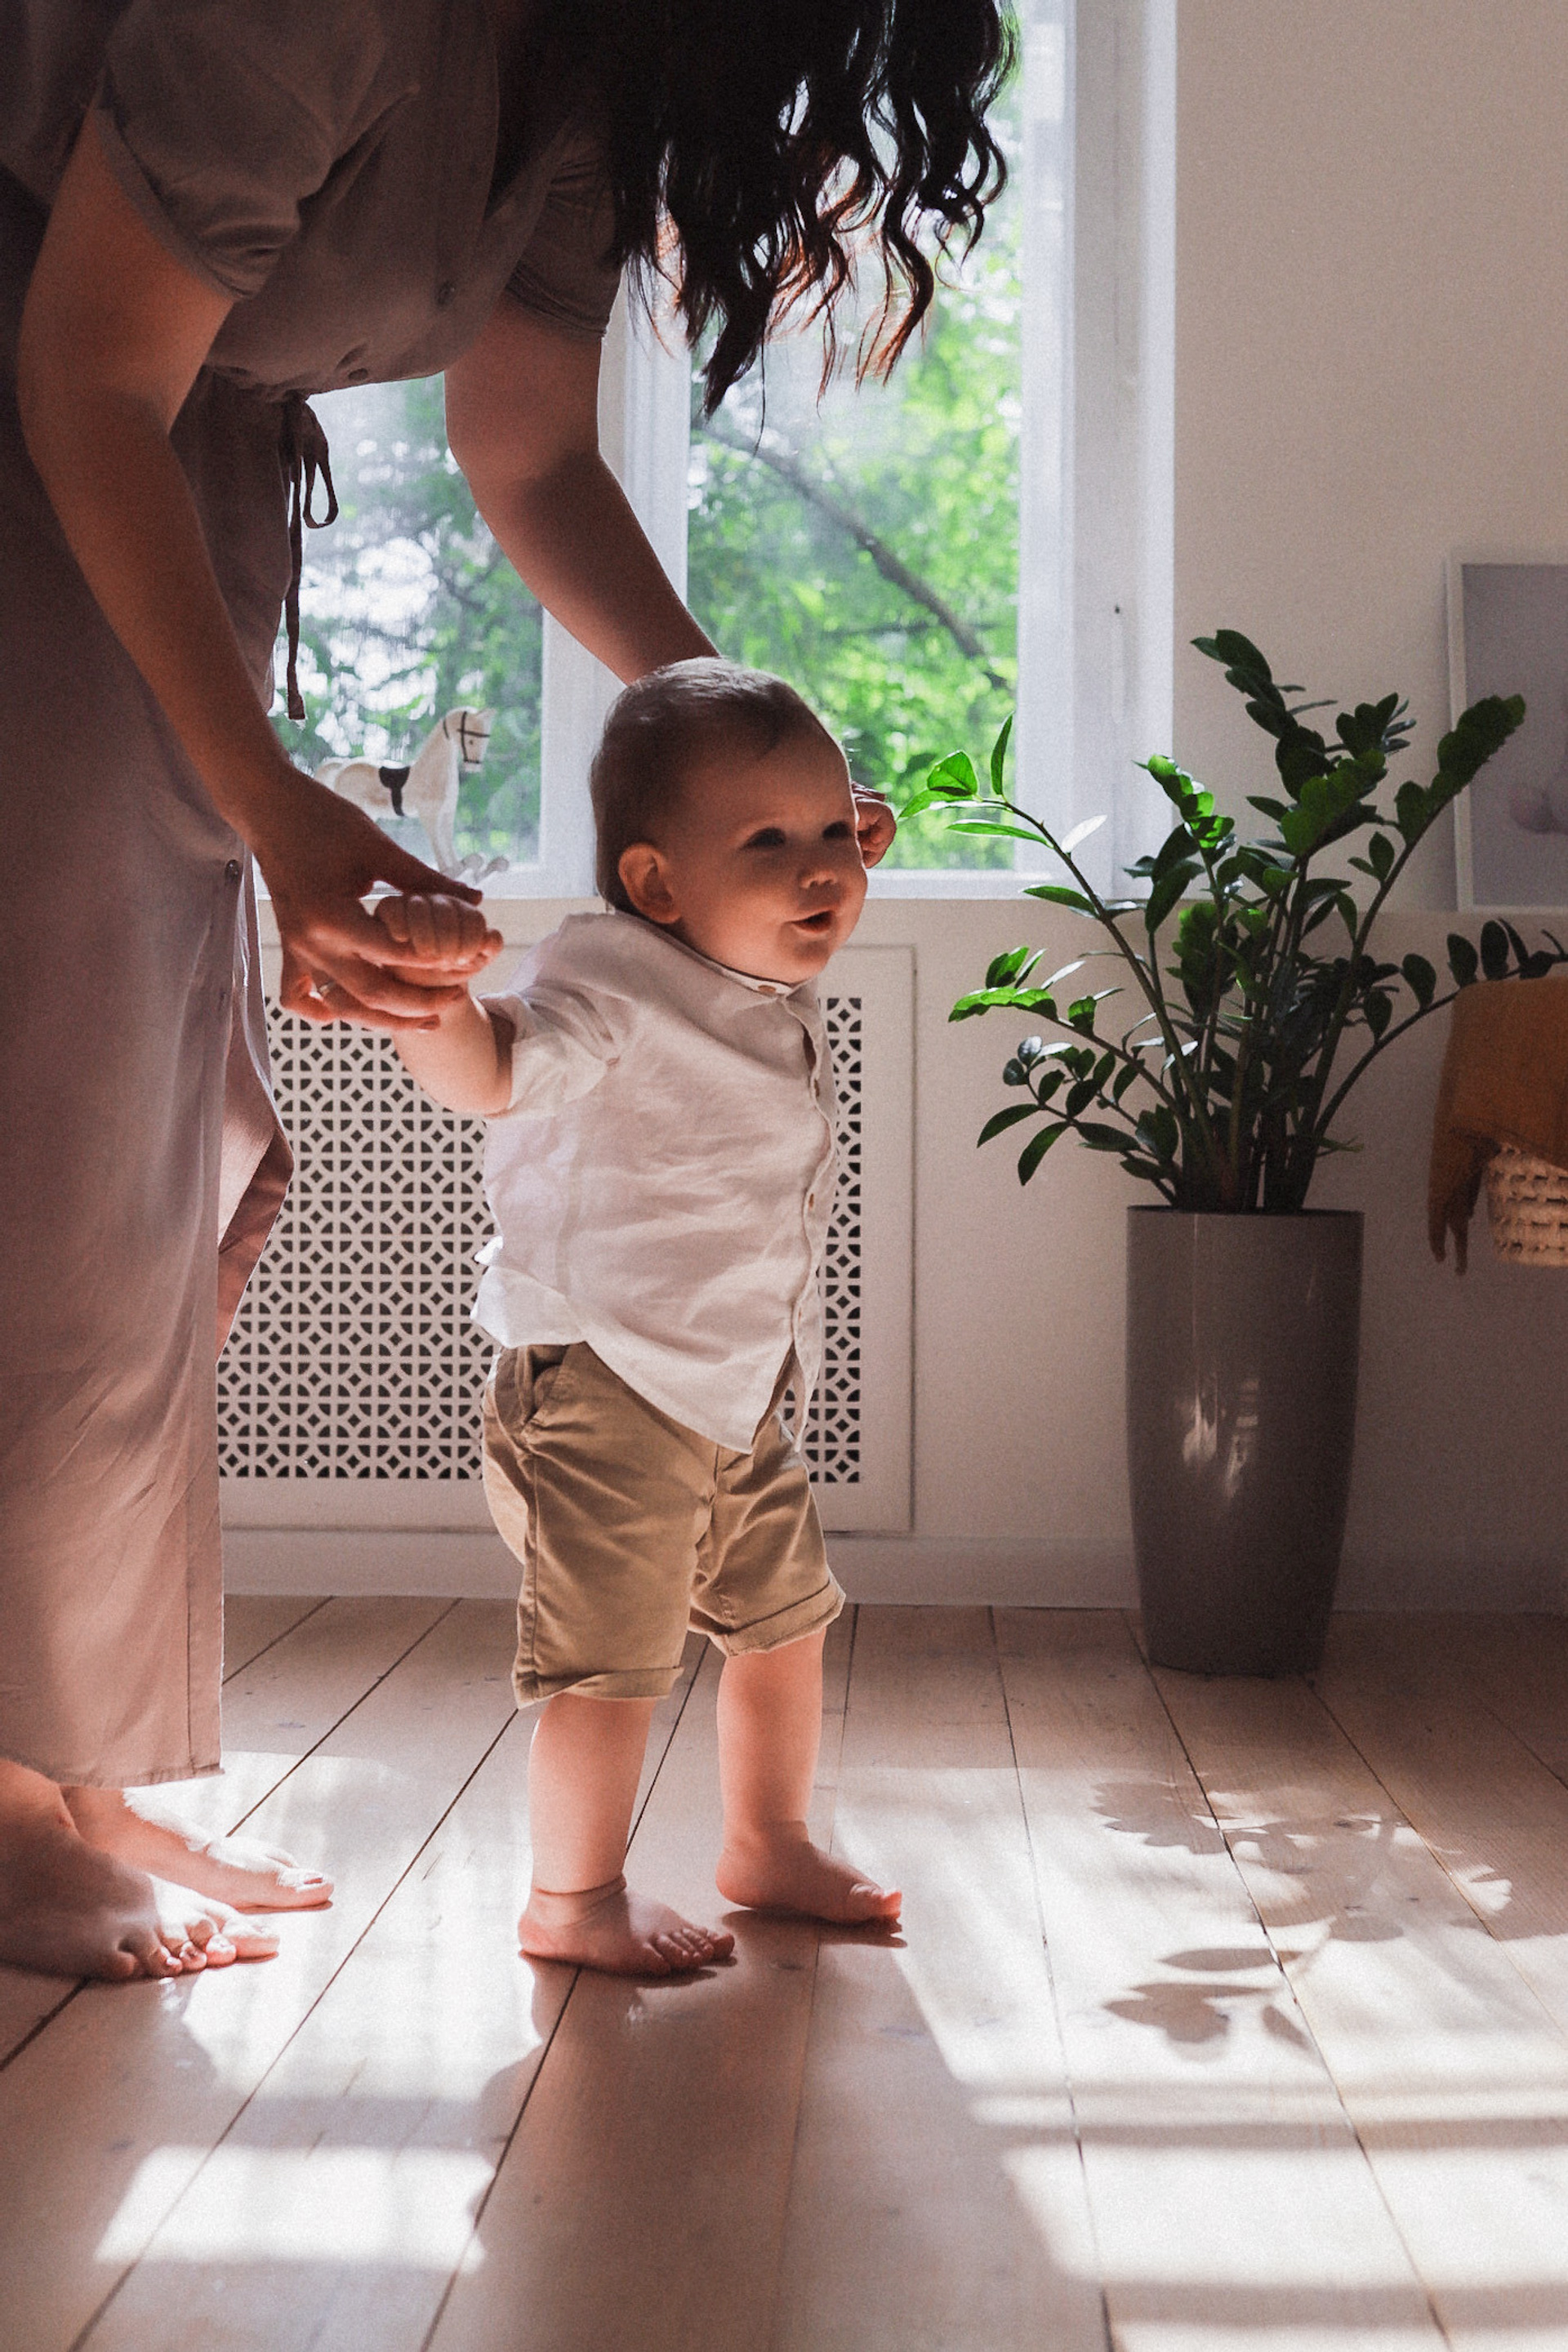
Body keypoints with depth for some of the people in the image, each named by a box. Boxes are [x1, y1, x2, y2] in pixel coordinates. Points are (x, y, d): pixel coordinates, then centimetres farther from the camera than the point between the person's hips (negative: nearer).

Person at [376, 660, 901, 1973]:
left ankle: (770, 1845, 38)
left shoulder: (777, 996, 9)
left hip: (736, 1402, 9)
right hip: (605, 1390, -9)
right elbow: (488, 1069, -35)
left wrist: (849, 848, 23)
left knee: (787, 1618, 20)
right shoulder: (610, 990, -18)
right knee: (615, 1660, -5)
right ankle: (573, 1899, 13)